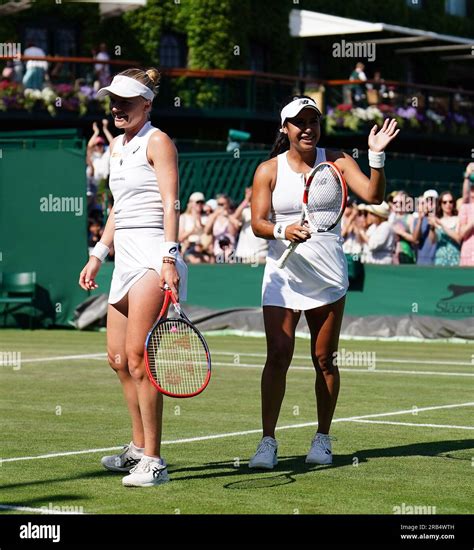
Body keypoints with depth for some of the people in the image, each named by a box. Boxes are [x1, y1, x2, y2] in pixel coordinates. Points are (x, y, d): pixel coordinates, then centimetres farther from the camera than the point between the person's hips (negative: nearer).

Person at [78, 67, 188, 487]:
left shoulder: (157, 142, -6)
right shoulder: (116, 147, 18)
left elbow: (170, 204, -14)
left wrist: (169, 258, -24)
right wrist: (98, 255, 22)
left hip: (153, 257, -9)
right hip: (126, 258, 9)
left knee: (137, 357, -13)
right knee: (118, 357, 12)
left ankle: (153, 461, -10)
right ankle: (139, 447, 25)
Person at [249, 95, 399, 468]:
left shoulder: (336, 161, 2)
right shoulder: (269, 171, 1)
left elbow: (373, 195, -9)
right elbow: (258, 223, -5)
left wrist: (376, 156, -23)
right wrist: (284, 231, -25)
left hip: (327, 276, 1)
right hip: (283, 275, -1)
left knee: (325, 360, 6)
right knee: (278, 356, -9)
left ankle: (322, 439, 17)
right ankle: (268, 442, -5)